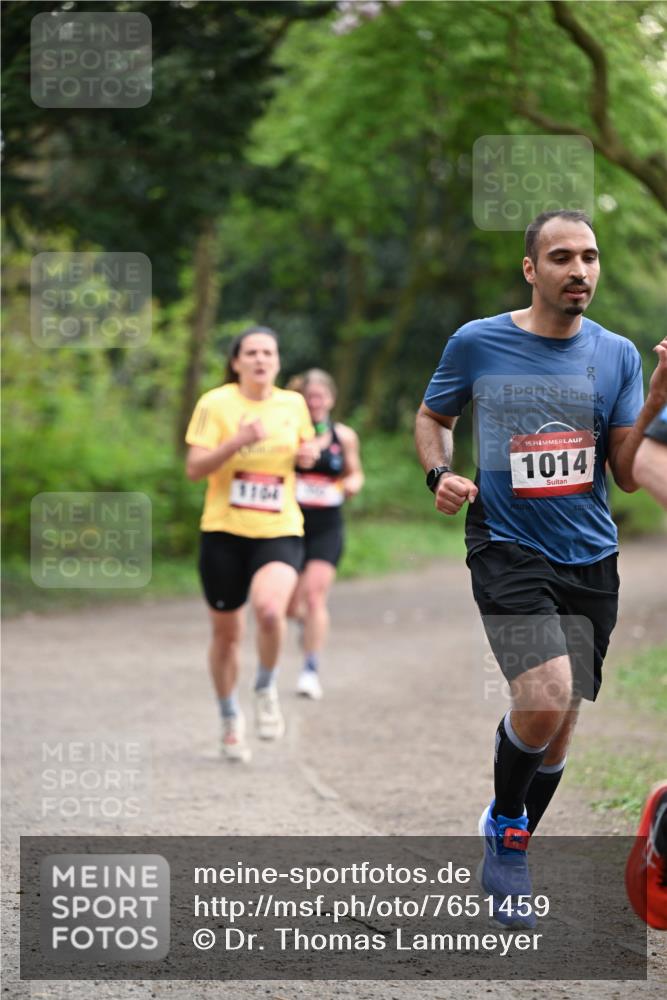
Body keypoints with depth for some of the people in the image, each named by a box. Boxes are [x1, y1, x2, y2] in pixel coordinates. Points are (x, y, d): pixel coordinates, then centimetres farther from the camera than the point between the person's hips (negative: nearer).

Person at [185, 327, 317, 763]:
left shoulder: (293, 404, 6)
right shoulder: (216, 404, -5)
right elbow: (194, 468, -11)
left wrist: (309, 453, 1)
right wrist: (238, 441, -25)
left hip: (280, 532, 1)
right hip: (224, 532, -1)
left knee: (269, 609, -27)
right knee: (227, 632, 9)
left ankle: (267, 689, 1)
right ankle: (231, 719, 33)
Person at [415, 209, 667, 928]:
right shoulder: (477, 344, -4)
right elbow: (432, 417, 13)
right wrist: (439, 474, -7)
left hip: (590, 558, 4)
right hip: (507, 548, -4)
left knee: (560, 723, 9)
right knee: (545, 699, -23)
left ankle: (512, 848, 32)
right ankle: (504, 820, 4)